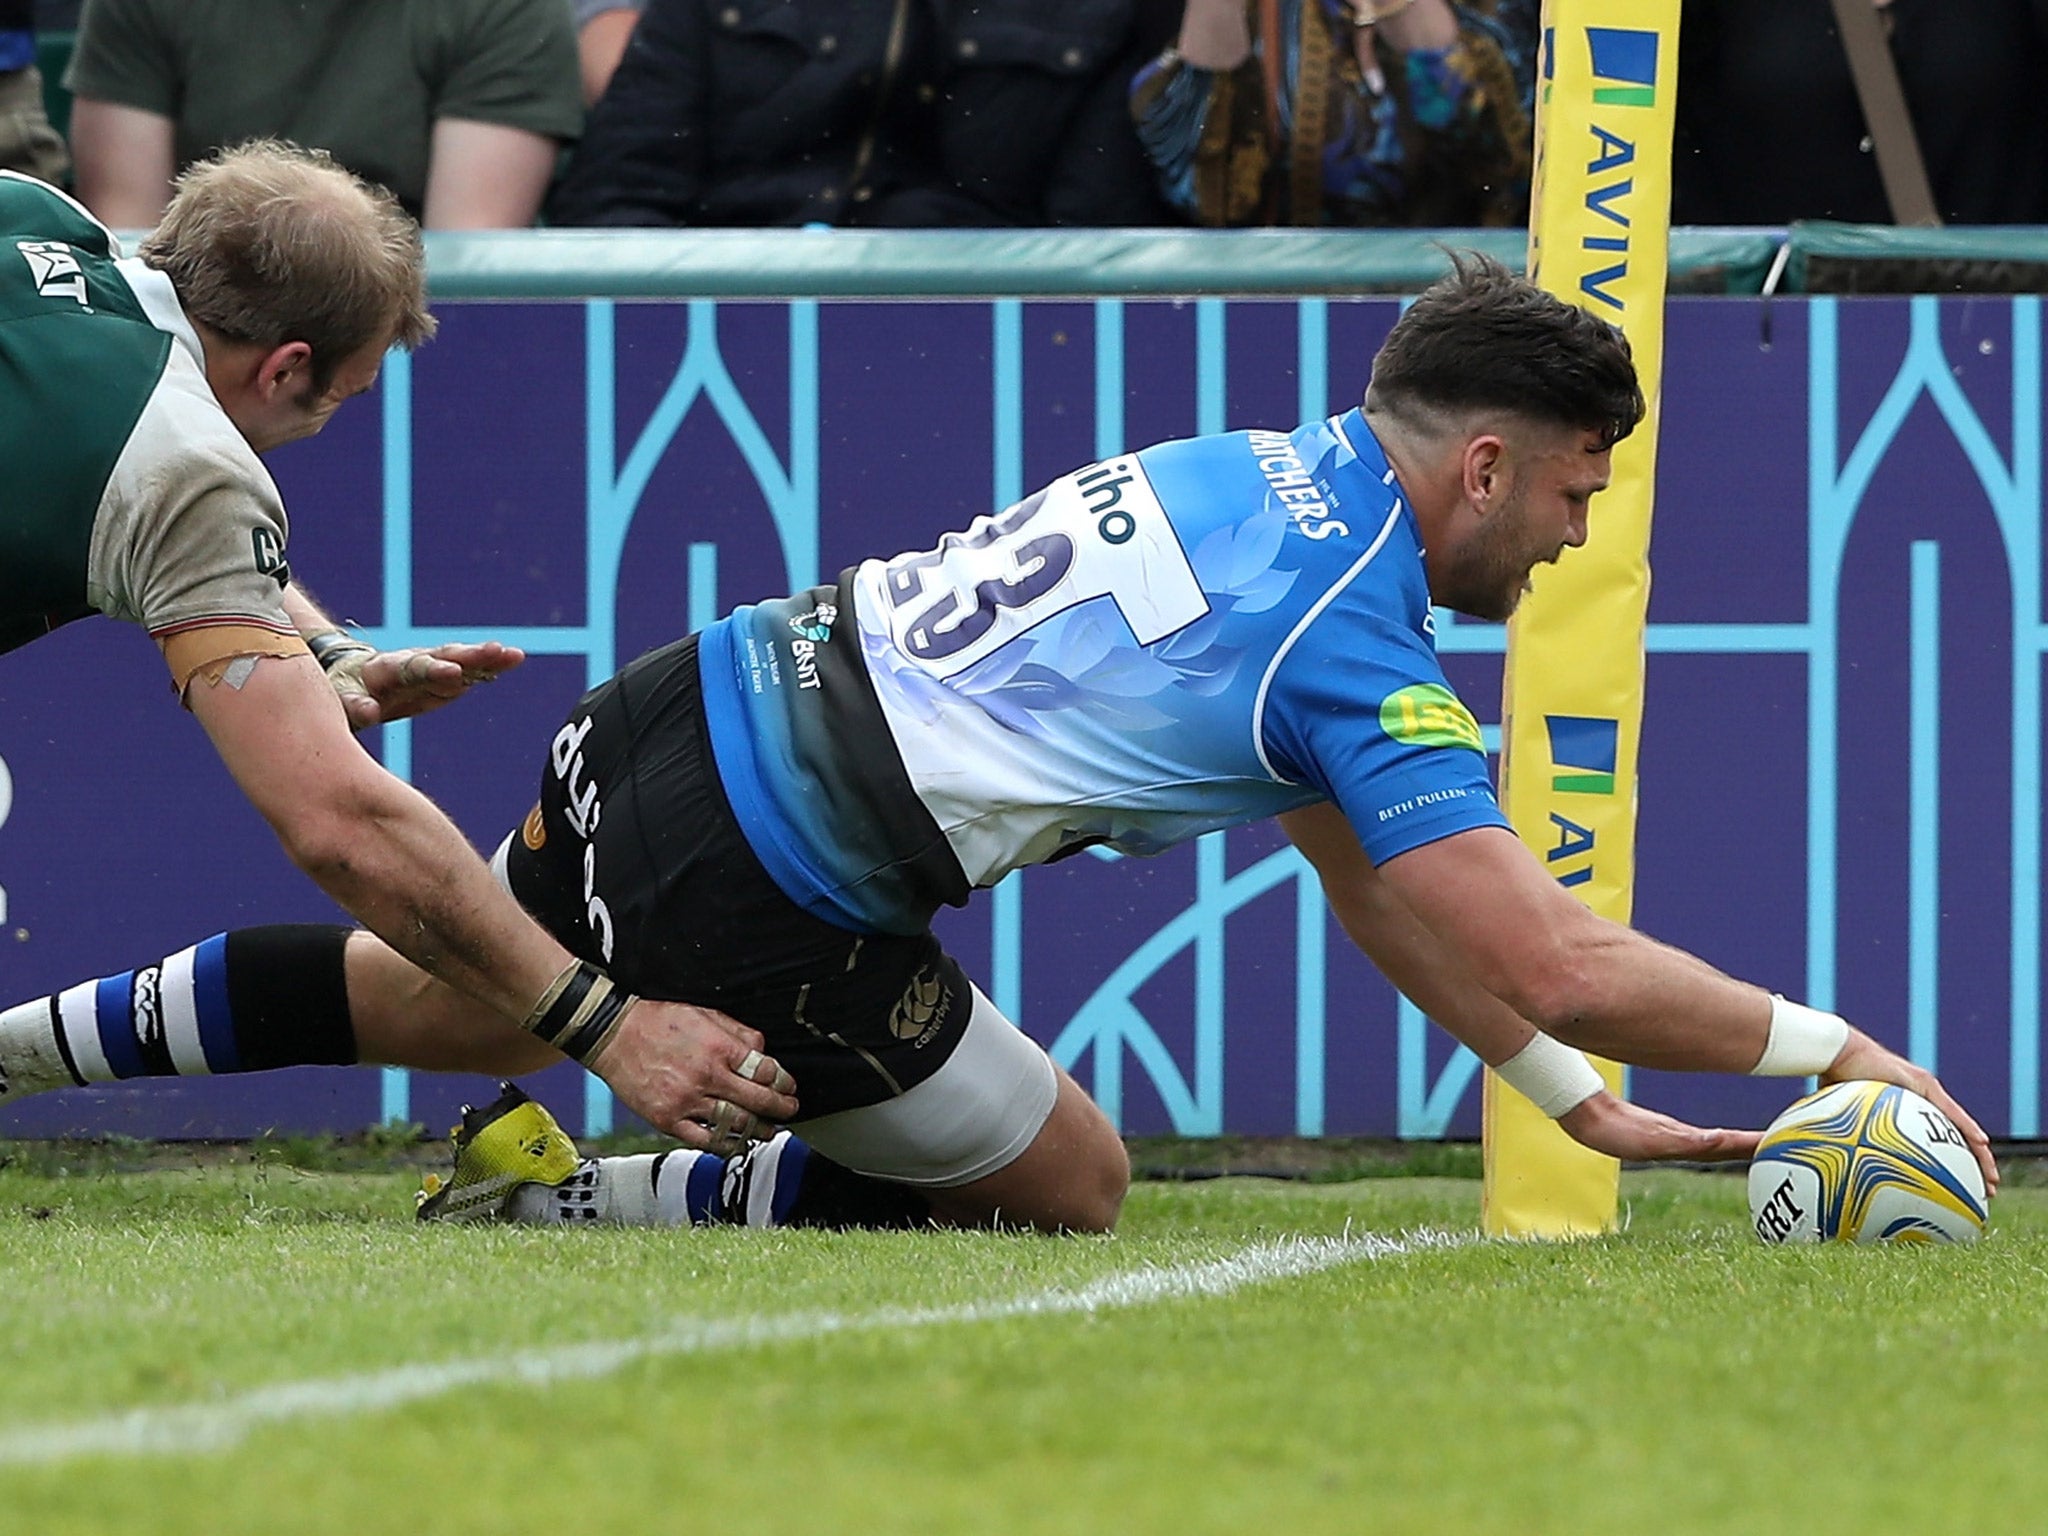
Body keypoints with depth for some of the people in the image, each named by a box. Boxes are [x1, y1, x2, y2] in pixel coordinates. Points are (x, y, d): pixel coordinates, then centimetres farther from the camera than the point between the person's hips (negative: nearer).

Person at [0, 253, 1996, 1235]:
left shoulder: (1258, 472, 13)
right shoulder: (1356, 647, -15)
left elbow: (1373, 881, 20)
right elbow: (1552, 962, -20)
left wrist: (1576, 1098, 18)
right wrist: (1834, 1049, -8)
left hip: (674, 715, 8)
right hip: (763, 890, -8)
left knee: (436, 1003, 33)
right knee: (1068, 1186, 11)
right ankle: (568, 1201, 8)